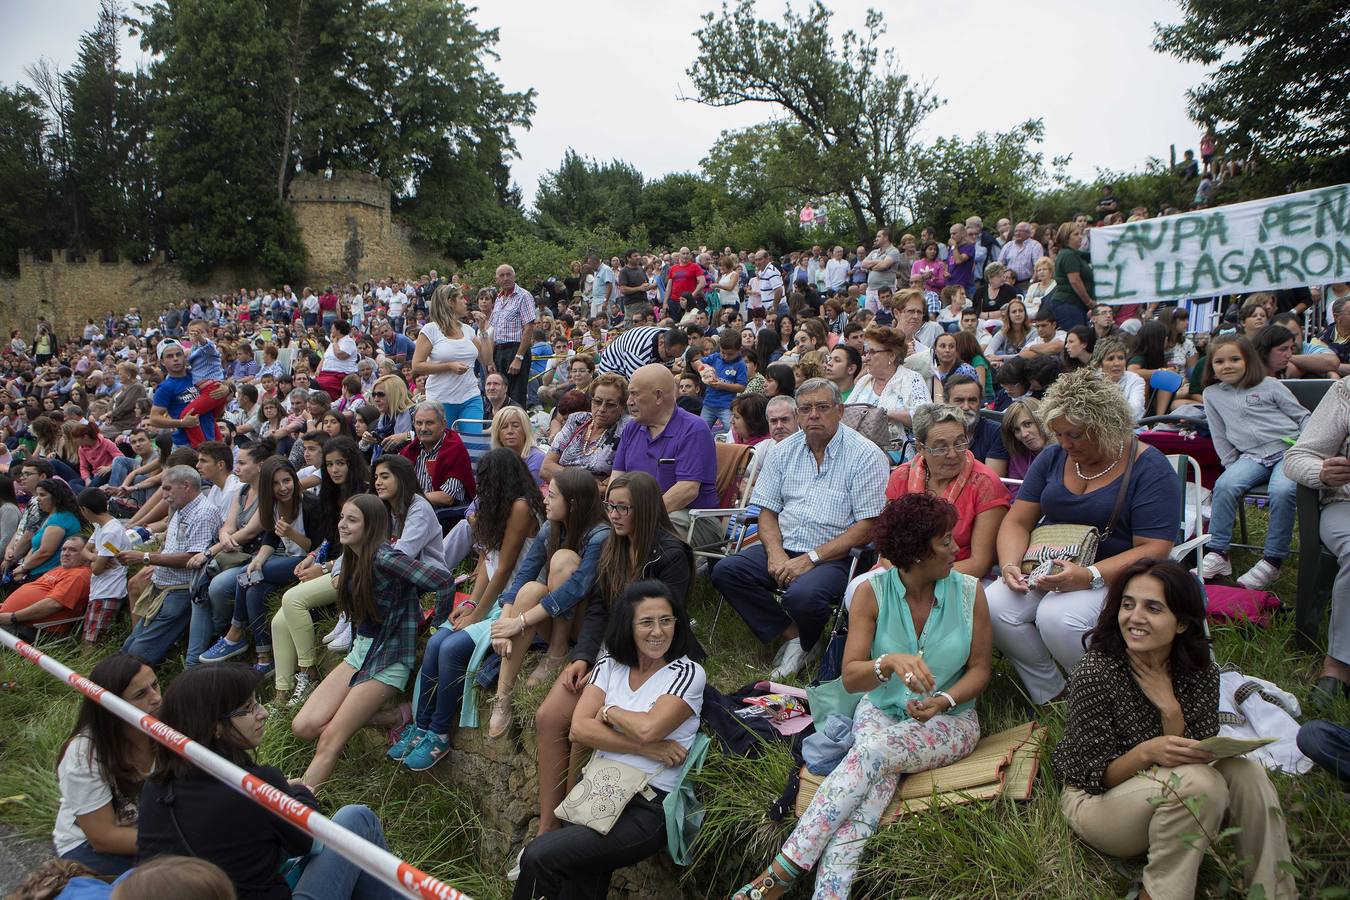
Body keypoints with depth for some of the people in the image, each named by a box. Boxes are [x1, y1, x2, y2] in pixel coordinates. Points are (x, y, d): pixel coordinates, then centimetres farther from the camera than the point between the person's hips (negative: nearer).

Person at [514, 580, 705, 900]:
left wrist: (609, 711, -2)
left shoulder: (688, 673, -5)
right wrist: (645, 748, -13)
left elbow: (648, 728, -20)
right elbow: (579, 729, -4)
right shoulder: (610, 664, 7)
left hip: (648, 809, -4)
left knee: (538, 856, -17)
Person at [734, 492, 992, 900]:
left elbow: (980, 668, 2)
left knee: (872, 752, -31)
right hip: (880, 712, 1)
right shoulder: (872, 592, -8)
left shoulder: (969, 591, -4)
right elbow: (850, 677, -13)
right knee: (873, 781, -32)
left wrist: (944, 700, -19)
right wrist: (889, 662, -35)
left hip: (950, 719, -1)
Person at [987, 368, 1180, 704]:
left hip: (1113, 576, -5)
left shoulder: (1150, 468, -9)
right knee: (994, 607, -24)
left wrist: (1089, 576, -29)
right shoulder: (1052, 458, 7)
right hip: (1047, 570, 5)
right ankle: (1050, 695, -4)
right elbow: (1017, 521, 6)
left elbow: (1154, 550, -16)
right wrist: (1009, 565, -15)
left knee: (1057, 617, -34)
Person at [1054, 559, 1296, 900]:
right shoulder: (1096, 672, -21)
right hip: (1096, 801, -5)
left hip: (1172, 799, 5)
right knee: (1198, 783, -30)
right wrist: (1146, 753, -36)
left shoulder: (1201, 671, -5)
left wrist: (1170, 709, -23)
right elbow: (1094, 776, -18)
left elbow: (1198, 759, -8)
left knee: (1245, 773, -21)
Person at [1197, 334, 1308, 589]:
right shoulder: (1212, 394, 15)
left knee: (1282, 491, -32)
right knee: (1225, 485, -29)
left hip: (1289, 450, -2)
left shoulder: (1270, 385, 9)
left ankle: (1273, 560, -22)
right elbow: (1220, 437, 16)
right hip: (1251, 457, 2)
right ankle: (1217, 554, -24)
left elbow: (1303, 417, 12)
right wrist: (1233, 467, 7)